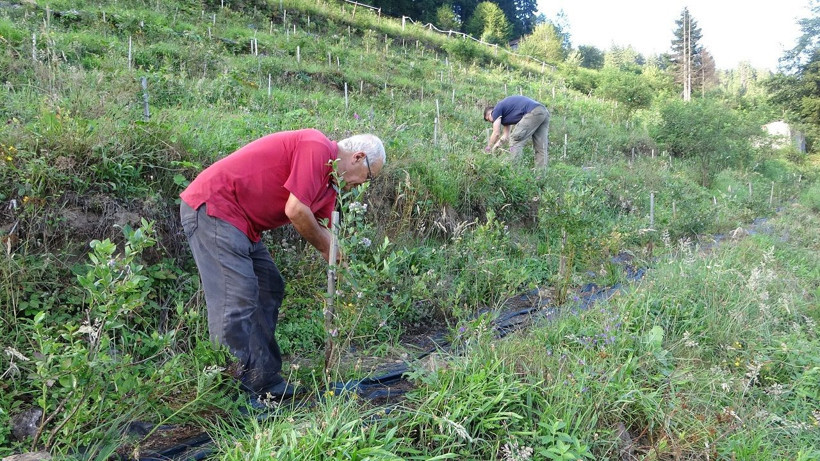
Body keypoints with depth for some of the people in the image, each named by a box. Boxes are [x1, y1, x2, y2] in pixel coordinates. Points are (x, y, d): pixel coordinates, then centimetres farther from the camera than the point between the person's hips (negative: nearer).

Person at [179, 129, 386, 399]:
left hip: (241, 223, 11)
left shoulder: (330, 183, 16)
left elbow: (322, 231, 19)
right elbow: (295, 210, -21)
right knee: (237, 298, -13)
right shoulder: (317, 147, -15)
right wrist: (326, 248, -6)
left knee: (270, 289, 12)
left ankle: (264, 378, 18)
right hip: (212, 206, -11)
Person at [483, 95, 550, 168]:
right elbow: (506, 135, 33)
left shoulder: (497, 109, 6)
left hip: (533, 113, -9)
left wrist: (488, 148, 17)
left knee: (515, 140, -2)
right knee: (541, 147, 9)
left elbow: (496, 134, 5)